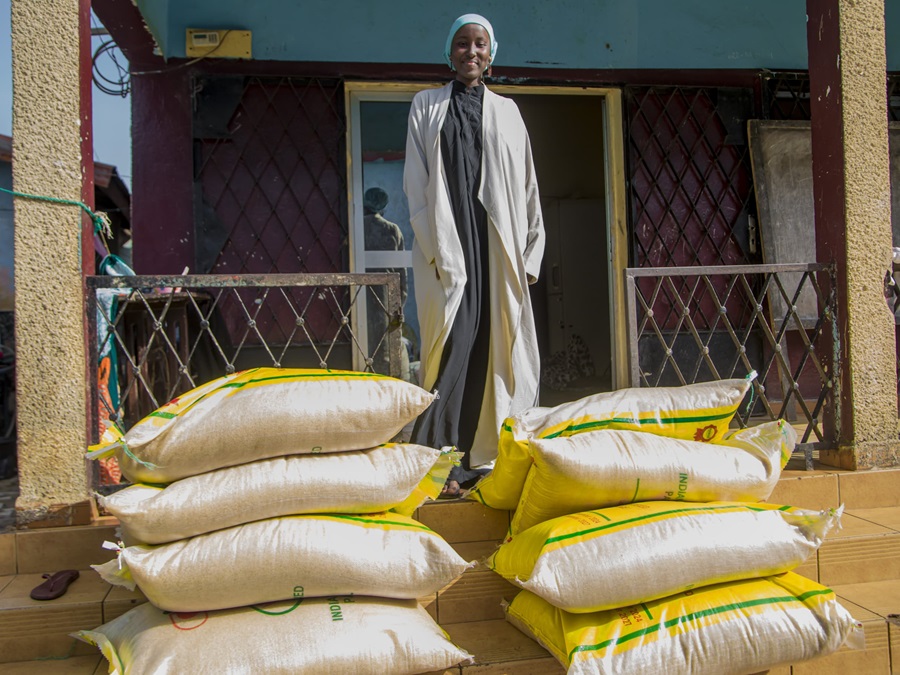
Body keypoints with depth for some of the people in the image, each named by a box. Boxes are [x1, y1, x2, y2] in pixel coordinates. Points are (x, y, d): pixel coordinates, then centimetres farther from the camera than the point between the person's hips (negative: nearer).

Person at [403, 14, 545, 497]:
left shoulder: (506, 110, 18)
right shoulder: (426, 105, 12)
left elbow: (526, 185, 15)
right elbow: (416, 184, 3)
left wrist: (530, 253, 6)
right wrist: (438, 249, -9)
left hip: (498, 243, 3)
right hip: (448, 240, -3)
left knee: (495, 344, 0)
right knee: (453, 342, -11)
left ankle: (482, 456, 9)